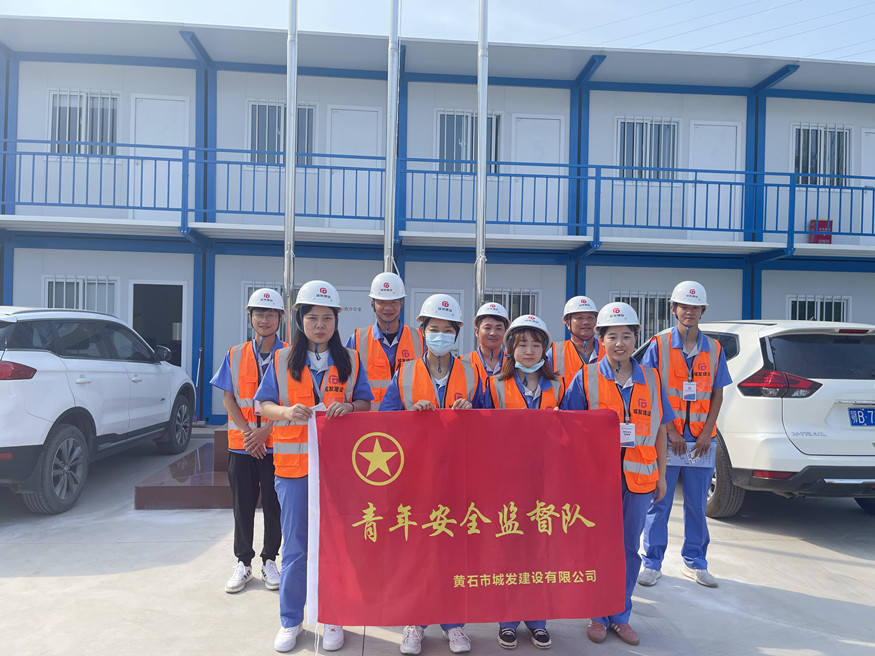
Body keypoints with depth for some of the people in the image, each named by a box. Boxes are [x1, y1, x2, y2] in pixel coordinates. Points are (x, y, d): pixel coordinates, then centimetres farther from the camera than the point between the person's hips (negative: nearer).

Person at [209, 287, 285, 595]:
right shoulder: (235, 355, 6)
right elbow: (228, 398, 3)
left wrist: (265, 431, -16)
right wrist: (247, 431, -9)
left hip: (277, 442, -2)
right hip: (241, 443, 2)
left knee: (274, 506, 6)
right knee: (242, 506, 9)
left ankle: (269, 561, 23)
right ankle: (243, 562, 24)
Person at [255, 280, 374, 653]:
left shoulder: (350, 361, 6)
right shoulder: (282, 360, 5)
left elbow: (366, 404, 8)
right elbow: (263, 405, 5)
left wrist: (348, 406, -14)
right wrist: (287, 411, -16)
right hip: (293, 465, 0)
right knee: (295, 547, 7)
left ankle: (333, 618, 24)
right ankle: (290, 621, 25)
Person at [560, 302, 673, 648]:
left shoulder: (650, 379, 6)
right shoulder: (586, 378, -2)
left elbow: (660, 428, 10)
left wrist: (661, 474, 9)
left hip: (638, 476, 3)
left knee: (629, 548, 12)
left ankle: (621, 616, 28)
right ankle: (599, 616, 24)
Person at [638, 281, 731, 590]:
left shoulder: (714, 349, 8)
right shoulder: (659, 345, -1)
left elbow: (717, 394, 8)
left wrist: (707, 432, -4)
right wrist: (670, 430, -11)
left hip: (701, 440, 3)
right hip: (666, 437, -2)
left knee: (697, 504, 11)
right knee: (658, 503, 3)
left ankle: (694, 562, 26)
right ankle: (652, 563, 15)